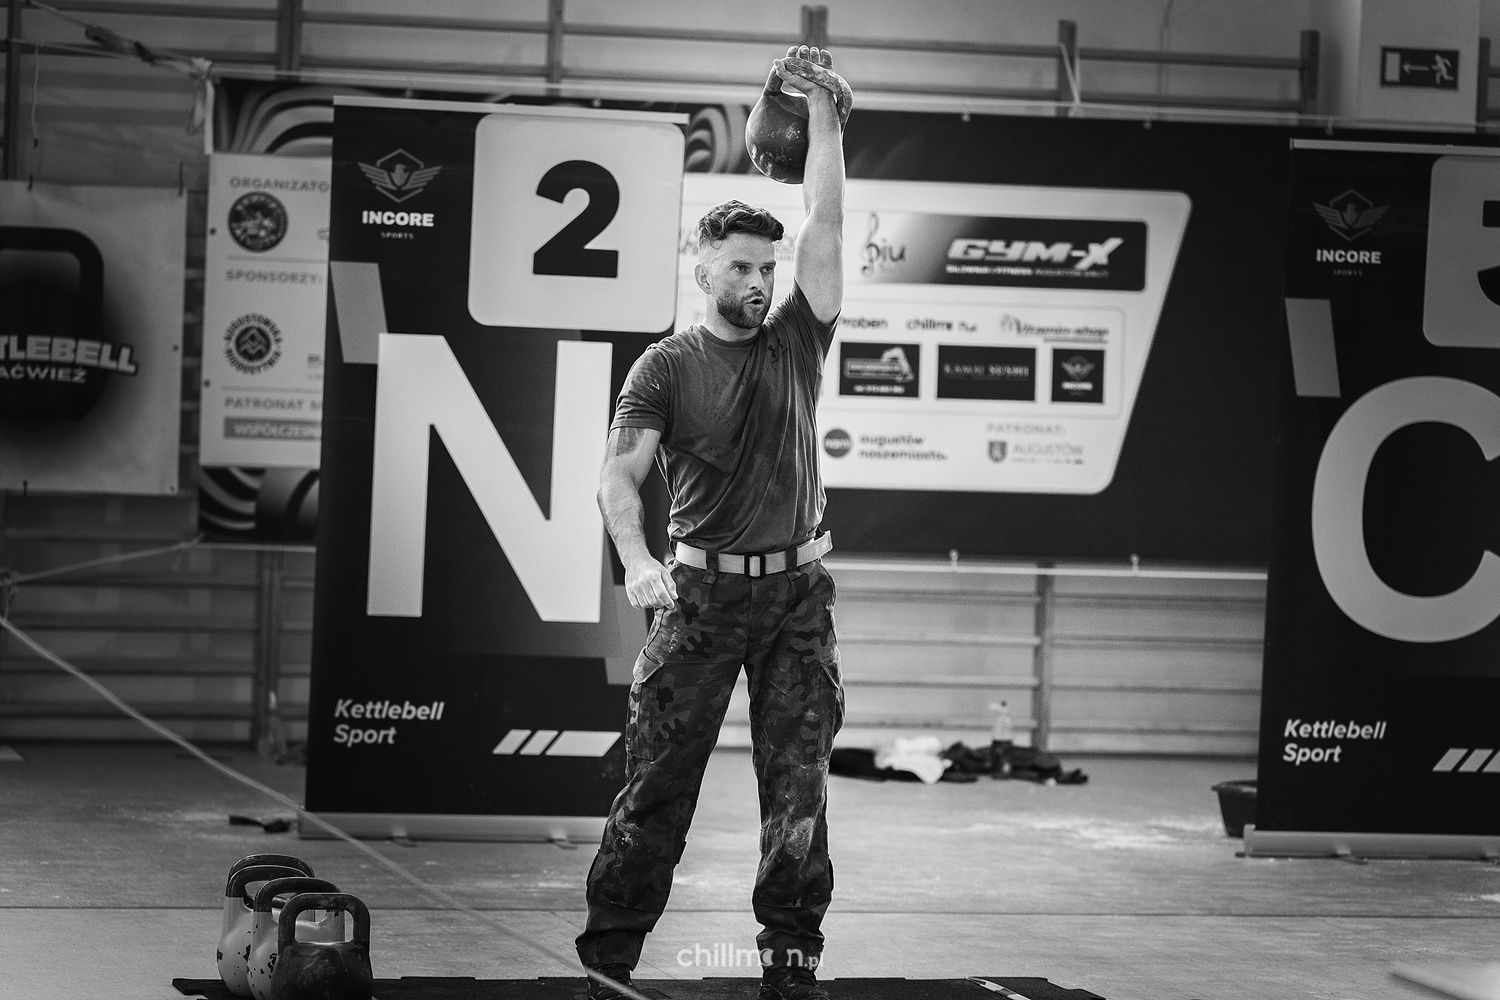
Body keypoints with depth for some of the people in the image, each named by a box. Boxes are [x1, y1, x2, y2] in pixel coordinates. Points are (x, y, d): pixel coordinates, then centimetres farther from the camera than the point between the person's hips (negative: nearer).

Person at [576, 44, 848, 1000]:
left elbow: (826, 225, -2)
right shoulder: (668, 366, 1)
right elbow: (620, 473, -9)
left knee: (799, 783, 2)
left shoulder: (796, 344, 8)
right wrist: (637, 559, -27)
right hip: (702, 590, -2)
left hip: (797, 590, 2)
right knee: (658, 776, -2)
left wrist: (823, 114, -10)